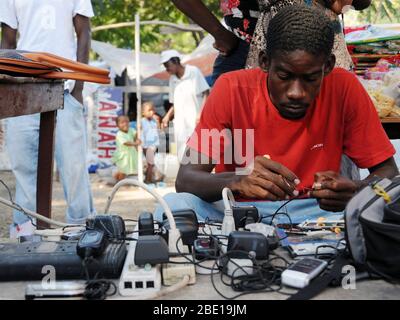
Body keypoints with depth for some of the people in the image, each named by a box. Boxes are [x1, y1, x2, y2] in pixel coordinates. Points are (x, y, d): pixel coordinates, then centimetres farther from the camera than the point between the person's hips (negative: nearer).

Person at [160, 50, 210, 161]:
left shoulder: (193, 72, -2)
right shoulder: (172, 79, 14)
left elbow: (206, 94, -5)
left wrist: (201, 114, -16)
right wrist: (167, 117, 4)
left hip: (195, 122, -5)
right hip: (180, 124, 6)